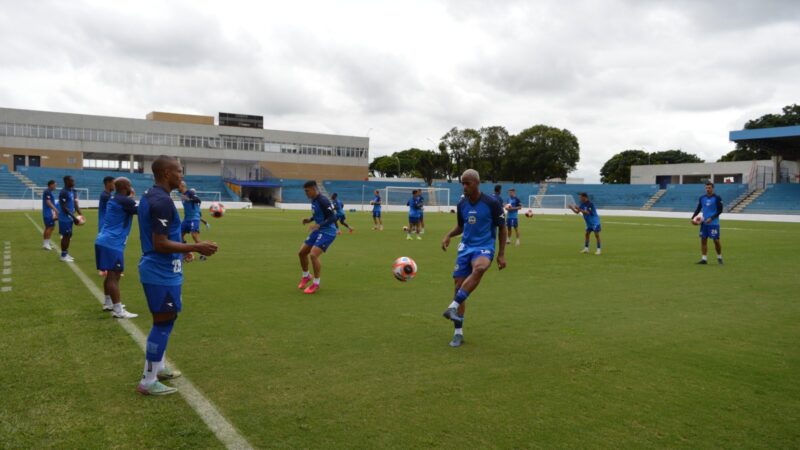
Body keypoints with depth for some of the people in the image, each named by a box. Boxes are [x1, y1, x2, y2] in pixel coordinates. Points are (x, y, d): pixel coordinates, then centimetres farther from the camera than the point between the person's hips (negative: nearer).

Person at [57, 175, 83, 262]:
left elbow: (75, 204, 14)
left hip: (70, 218, 9)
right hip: (65, 218, -9)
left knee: (69, 235, 13)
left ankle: (66, 254, 22)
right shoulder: (63, 192, -18)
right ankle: (63, 256, 4)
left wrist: (79, 214, 4)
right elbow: (64, 207, -22)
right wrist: (74, 217, -24)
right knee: (65, 236, -4)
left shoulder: (72, 191, 11)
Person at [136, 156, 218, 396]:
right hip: (162, 273, -11)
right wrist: (196, 247, -21)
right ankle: (148, 382, 8)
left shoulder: (149, 196, 11)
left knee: (163, 320, 21)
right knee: (163, 323, -1)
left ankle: (158, 367, 34)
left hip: (155, 269, 11)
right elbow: (160, 244, -25)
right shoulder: (162, 201, -22)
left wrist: (180, 251, 25)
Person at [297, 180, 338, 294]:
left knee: (313, 254, -22)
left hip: (327, 232, -10)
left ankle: (316, 284, -6)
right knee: (302, 252, 11)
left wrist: (318, 225, -34)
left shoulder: (323, 201, -21)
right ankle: (306, 276, 34)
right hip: (318, 231, 10)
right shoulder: (313, 200, 7)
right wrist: (310, 220, 6)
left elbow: (333, 218, -25)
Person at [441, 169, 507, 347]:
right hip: (466, 247, 5)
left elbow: (502, 228, -1)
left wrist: (501, 254, -5)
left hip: (485, 247, -5)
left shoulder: (492, 203, -9)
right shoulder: (461, 204, 4)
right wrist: (448, 235, -1)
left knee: (479, 268, -39)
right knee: (459, 285, -2)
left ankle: (454, 306, -34)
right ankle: (458, 332, 10)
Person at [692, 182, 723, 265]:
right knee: (703, 240, 1)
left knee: (716, 240, -2)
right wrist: (693, 217, -1)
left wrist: (711, 218, -19)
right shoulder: (702, 198, 8)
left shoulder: (717, 198, -5)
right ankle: (704, 259, 5)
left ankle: (719, 258, 17)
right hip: (704, 223, 4)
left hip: (713, 223, -4)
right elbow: (698, 209, 14)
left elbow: (720, 211, -8)